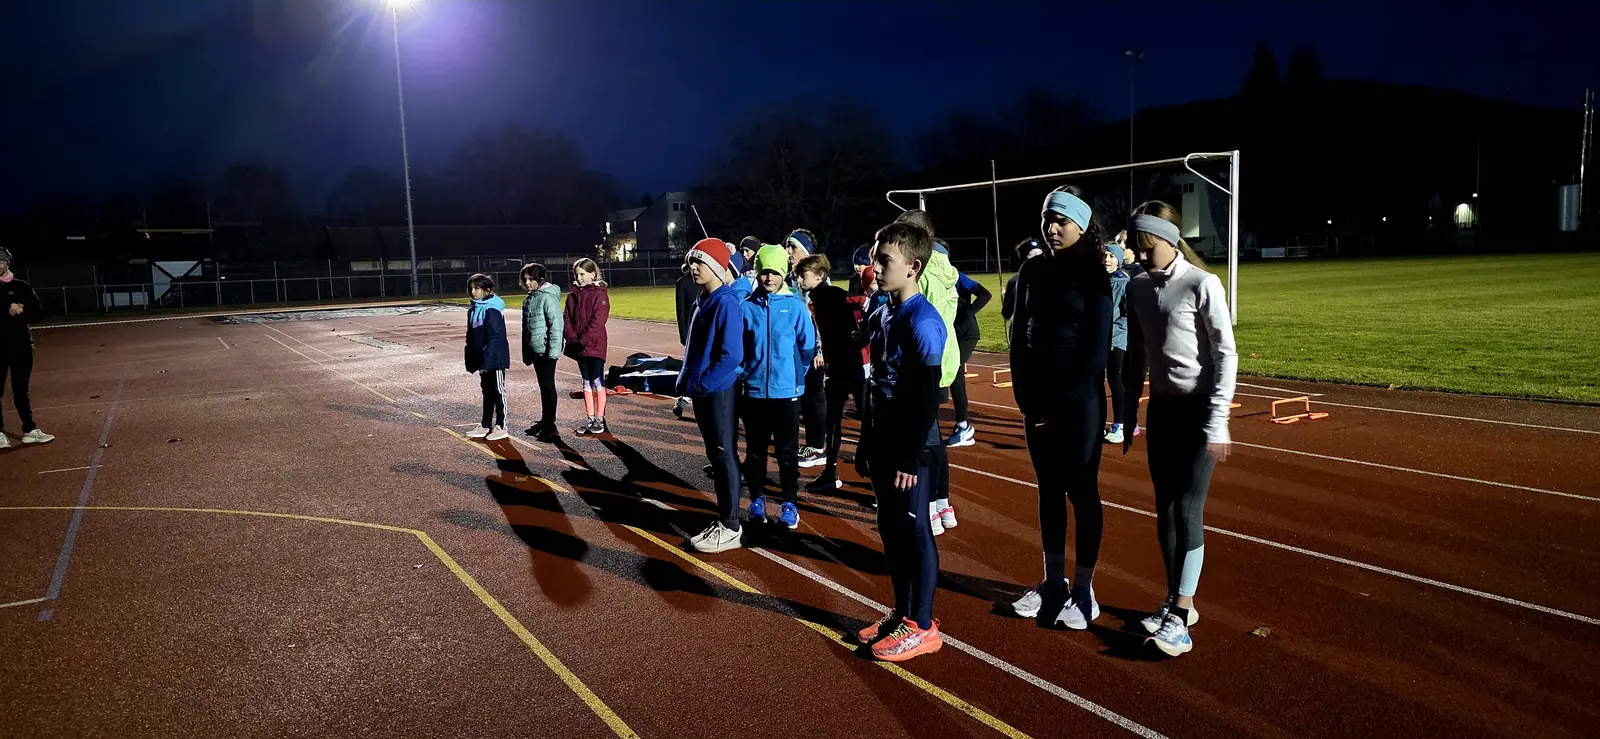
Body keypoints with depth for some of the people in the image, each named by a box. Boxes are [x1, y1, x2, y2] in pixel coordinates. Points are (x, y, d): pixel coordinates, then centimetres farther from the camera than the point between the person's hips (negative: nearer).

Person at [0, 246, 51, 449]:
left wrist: (20, 310, -17)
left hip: (21, 346, 1)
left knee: (21, 391, 11)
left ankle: (29, 430, 16)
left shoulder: (21, 286, 4)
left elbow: (38, 314, 1)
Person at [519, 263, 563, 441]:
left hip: (547, 351, -8)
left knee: (548, 386, -4)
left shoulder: (548, 297, -14)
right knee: (543, 387, 16)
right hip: (535, 351, 8)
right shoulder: (528, 299, 13)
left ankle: (550, 427, 1)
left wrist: (554, 350, -23)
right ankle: (544, 422, 27)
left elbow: (556, 325, -19)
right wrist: (526, 353, 19)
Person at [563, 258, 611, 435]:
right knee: (586, 382, 11)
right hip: (579, 346, 6)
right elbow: (566, 318, 5)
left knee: (597, 381, -1)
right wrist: (572, 338, -10)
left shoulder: (599, 294, -8)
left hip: (595, 345, -6)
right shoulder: (572, 296, 10)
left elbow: (597, 322, -15)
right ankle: (590, 419, 18)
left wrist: (582, 340, -19)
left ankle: (600, 419, 6)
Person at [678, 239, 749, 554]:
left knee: (724, 456, -1)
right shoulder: (703, 301, 12)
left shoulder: (726, 303, -16)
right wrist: (688, 381, 11)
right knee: (715, 455, 16)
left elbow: (731, 356, -22)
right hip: (702, 392, 9)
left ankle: (729, 528, 9)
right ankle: (724, 517, 27)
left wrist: (702, 384, -17)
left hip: (718, 392, -9)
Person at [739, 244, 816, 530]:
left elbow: (808, 346, 0)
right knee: (755, 449, 12)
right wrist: (744, 374, 1)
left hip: (787, 391, -2)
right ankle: (757, 499, 27)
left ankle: (790, 504, 17)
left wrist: (795, 376, 1)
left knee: (787, 451, 6)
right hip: (754, 391, 2)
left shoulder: (795, 305, -5)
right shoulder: (747, 306, -1)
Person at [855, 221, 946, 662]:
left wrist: (912, 458, -19)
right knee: (890, 528, 15)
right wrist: (869, 439, 16)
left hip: (911, 448, -8)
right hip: (884, 442, 9)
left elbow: (927, 398, -19)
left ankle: (923, 626, 15)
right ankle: (902, 613, 29)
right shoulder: (881, 316, 9)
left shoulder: (923, 322, -17)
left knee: (915, 531, 1)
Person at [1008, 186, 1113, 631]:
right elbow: (1019, 333, 8)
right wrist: (1024, 395, 0)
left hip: (1080, 400, -5)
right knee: (1049, 489, 12)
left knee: (1081, 490, 3)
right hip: (1036, 399, 5)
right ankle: (1053, 582, 24)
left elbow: (1098, 348, -11)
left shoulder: (1093, 276, -8)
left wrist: (1062, 401, -12)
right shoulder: (1033, 271, 6)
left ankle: (1083, 590, 15)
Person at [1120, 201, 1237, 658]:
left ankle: (1180, 616, -1)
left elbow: (1226, 355, -12)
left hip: (1198, 409, -6)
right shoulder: (1137, 288, 4)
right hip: (1161, 409, 6)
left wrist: (1218, 421, -15)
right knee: (1165, 508, 9)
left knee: (1188, 509, -7)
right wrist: (1128, 413, 12)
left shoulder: (1202, 285, -13)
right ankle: (1176, 602, 22)